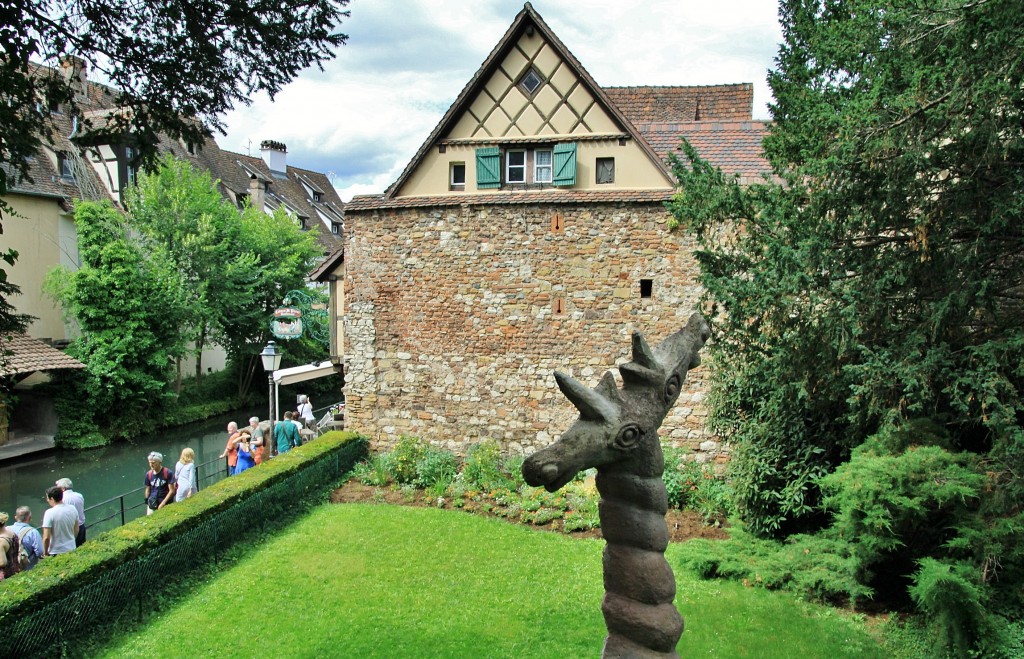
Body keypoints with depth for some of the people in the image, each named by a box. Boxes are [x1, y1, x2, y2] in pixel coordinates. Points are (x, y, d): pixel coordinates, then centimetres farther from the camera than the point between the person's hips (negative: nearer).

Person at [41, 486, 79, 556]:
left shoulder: (49, 513, -18)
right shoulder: (73, 509, -2)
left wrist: (45, 552, -4)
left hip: (56, 552, -5)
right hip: (71, 549, 5)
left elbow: (46, 537, -18)